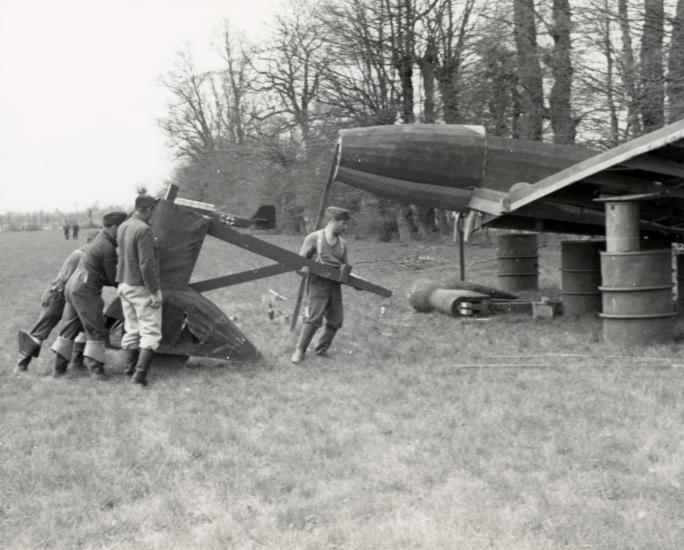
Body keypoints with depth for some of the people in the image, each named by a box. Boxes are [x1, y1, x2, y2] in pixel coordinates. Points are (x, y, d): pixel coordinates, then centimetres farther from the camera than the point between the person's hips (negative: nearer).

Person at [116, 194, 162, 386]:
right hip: (142, 288, -8)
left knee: (131, 330, 14)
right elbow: (147, 264, -22)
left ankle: (129, 369, 14)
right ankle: (140, 373, -11)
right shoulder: (143, 230, -19)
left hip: (124, 285, 8)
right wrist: (155, 292, -18)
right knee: (150, 331, -3)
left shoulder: (122, 228, 7)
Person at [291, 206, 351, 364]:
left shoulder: (342, 243, 14)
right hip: (318, 282, -6)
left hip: (335, 285, 6)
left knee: (335, 320, 3)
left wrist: (345, 269, -5)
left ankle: (321, 349, 19)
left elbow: (346, 265, 19)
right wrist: (303, 268, -21)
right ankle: (299, 351, -10)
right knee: (314, 317, -16)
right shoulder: (314, 238, 0)